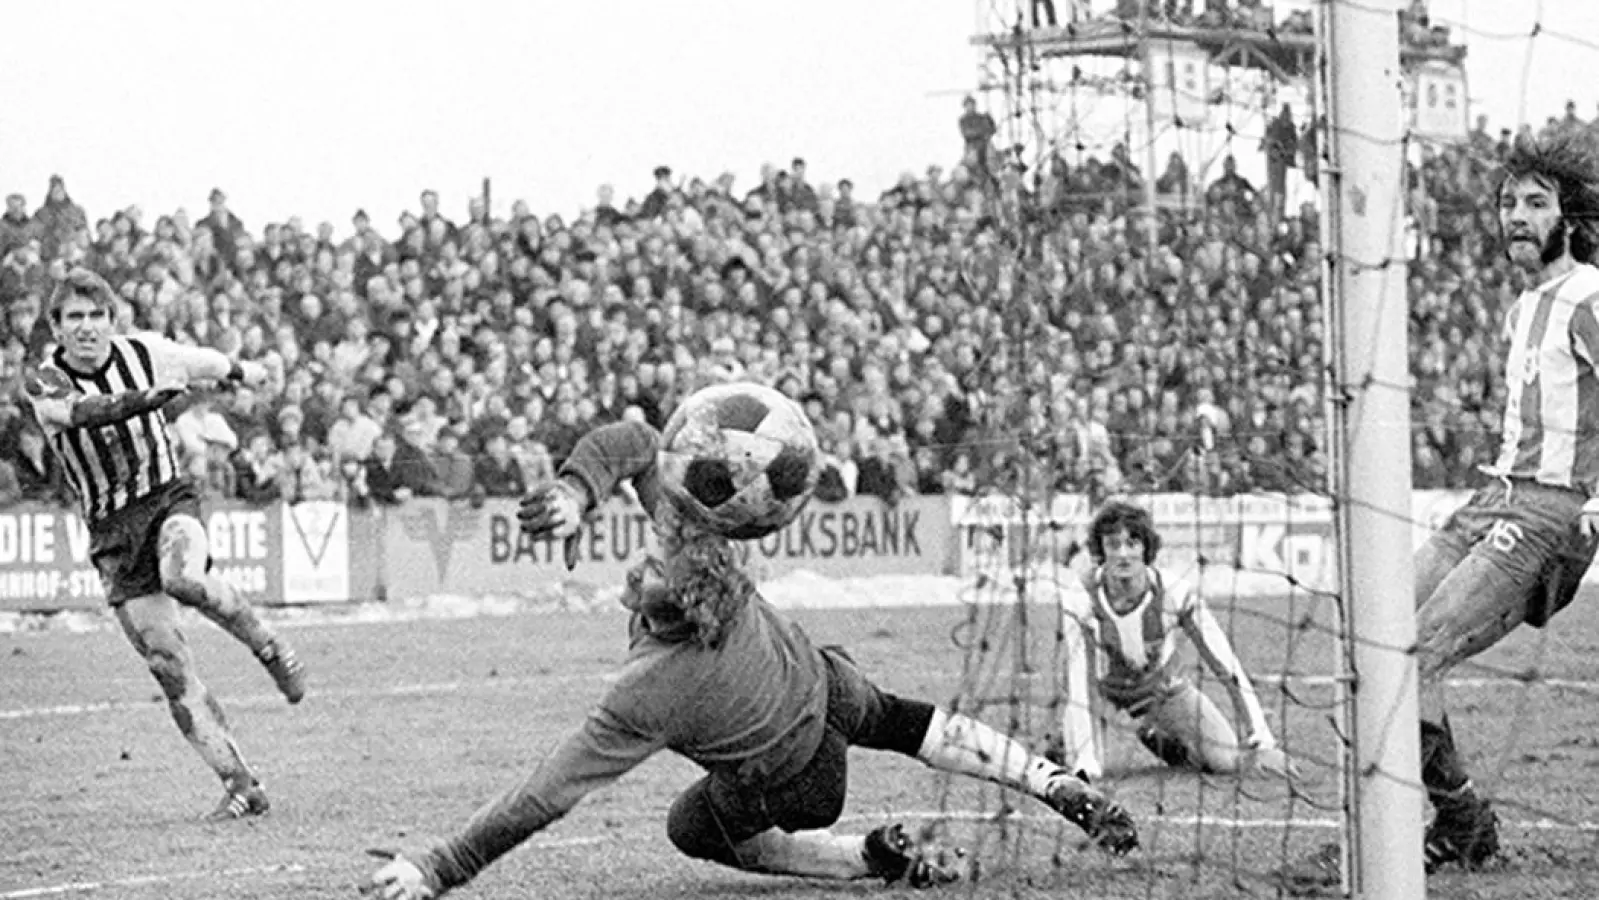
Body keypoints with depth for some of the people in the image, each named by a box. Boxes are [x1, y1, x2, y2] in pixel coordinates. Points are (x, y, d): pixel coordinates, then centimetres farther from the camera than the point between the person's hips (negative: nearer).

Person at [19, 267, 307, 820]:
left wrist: (245, 372, 39)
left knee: (183, 578, -36)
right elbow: (83, 412, -32)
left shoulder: (144, 354, -2)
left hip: (168, 499, -1)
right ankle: (239, 784, -1)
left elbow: (204, 363, 20)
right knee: (167, 665, -5)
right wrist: (148, 397, -47)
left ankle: (269, 647, -9)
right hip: (112, 532, 1)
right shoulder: (43, 385, -9)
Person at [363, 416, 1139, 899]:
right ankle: (1065, 791, 38)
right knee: (895, 719, 37)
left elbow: (545, 796, -40)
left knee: (695, 830, 27)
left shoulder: (646, 700, -43)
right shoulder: (701, 537, -32)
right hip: (821, 683, 5)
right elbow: (632, 442, -23)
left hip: (783, 777, -5)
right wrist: (578, 491, -42)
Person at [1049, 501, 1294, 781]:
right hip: (1102, 687, -1)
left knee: (1229, 760, -11)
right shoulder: (1081, 598, -30)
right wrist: (1084, 763, -39)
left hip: (1160, 686, 1)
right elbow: (1078, 684, -31)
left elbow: (1226, 665, -21)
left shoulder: (1176, 594, -28)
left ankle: (1159, 741, 20)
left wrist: (1261, 736, -25)